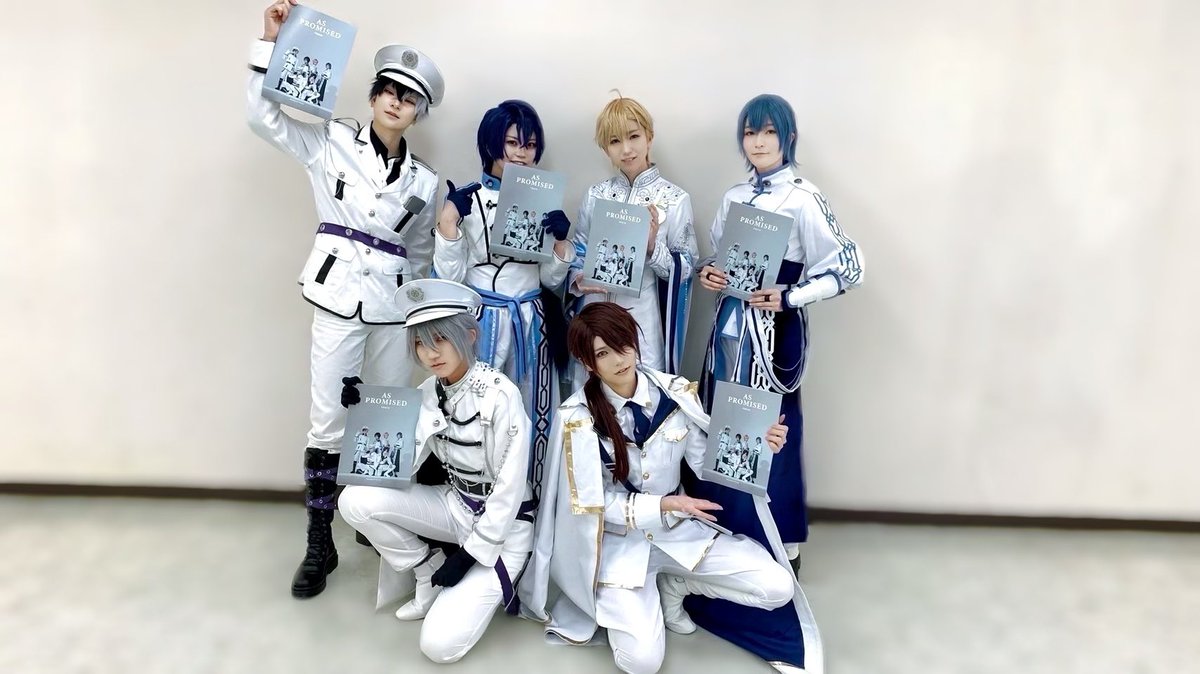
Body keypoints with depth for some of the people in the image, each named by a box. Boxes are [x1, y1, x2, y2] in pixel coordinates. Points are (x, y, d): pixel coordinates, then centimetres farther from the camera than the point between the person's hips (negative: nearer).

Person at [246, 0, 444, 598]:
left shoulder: (425, 181, 10)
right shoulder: (330, 143, 3)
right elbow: (263, 115, -4)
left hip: (394, 306, 3)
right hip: (338, 298, -3)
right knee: (328, 423, -3)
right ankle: (320, 545, 12)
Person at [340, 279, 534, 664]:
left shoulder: (500, 394, -22)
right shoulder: (428, 393, -1)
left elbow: (510, 486, -19)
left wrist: (470, 553, -16)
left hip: (502, 523, -6)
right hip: (456, 505, 6)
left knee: (440, 644, -18)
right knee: (356, 501, -14)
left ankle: (488, 582, 12)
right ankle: (431, 575, 5)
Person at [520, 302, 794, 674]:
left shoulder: (675, 391, -8)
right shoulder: (577, 416, -17)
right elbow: (593, 504, -15)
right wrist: (664, 505, -26)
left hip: (681, 529, 4)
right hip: (619, 540, -3)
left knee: (778, 588, -9)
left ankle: (671, 585, 12)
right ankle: (618, 604, 14)